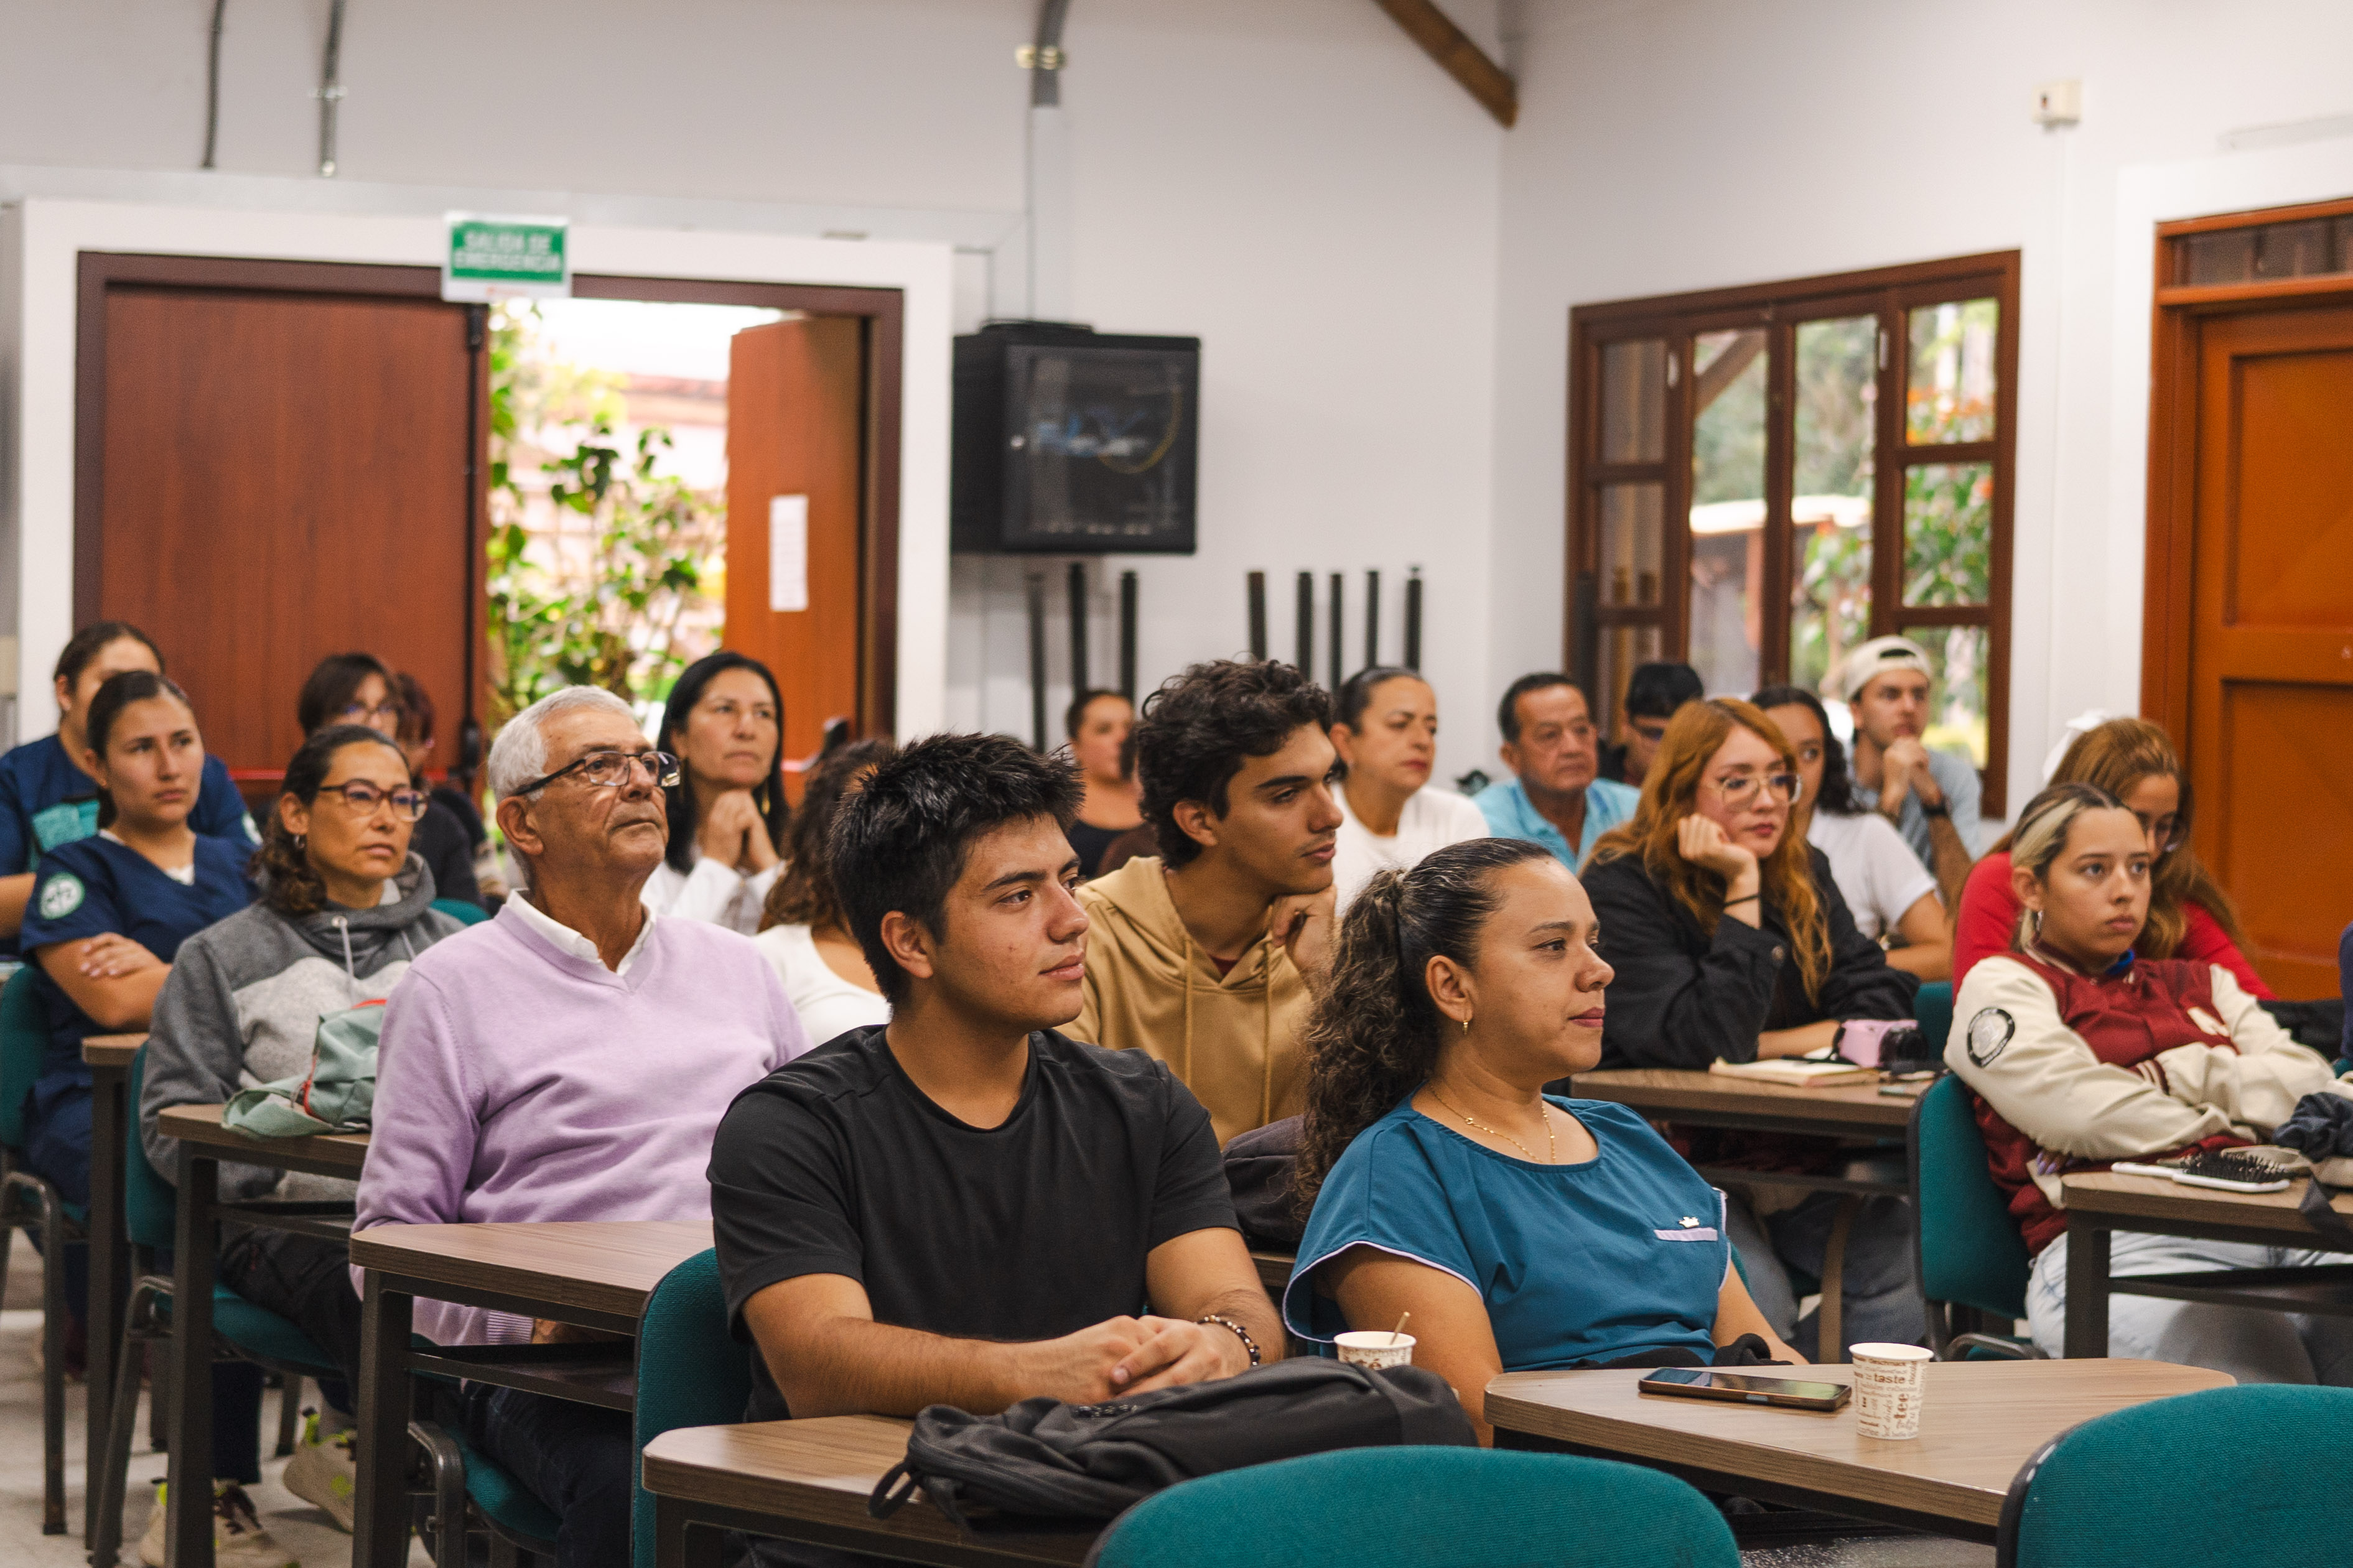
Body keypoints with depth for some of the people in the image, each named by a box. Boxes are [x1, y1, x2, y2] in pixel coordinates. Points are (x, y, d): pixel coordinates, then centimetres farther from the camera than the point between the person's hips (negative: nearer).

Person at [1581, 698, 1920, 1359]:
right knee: (1759, 1309, -31)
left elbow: (1883, 1008, 2)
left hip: (1789, 1157, 6)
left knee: (1910, 1267, -19)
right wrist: (1743, 889, -19)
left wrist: (1761, 1047, -11)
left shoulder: (1803, 874, 10)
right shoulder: (1624, 888, -9)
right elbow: (1709, 1039, -21)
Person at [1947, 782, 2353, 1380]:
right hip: (2117, 1245, -5)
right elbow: (2090, 1118, -2)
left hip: (2282, 1219, 6)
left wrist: (2183, 1076, 3)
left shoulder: (2198, 984, 32)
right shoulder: (2001, 987, 14)